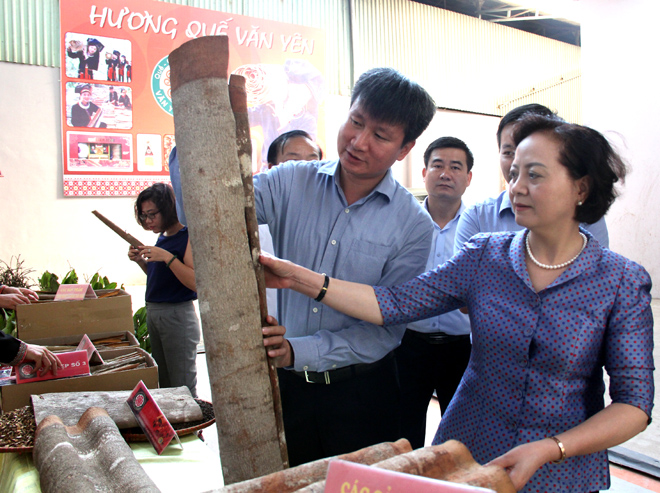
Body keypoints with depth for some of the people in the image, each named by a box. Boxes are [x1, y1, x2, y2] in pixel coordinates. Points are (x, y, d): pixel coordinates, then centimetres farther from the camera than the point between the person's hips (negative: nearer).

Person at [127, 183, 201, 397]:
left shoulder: (188, 237, -14)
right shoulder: (163, 237, 11)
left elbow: (195, 282, -23)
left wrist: (167, 257, -27)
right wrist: (140, 260, 6)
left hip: (178, 315, -9)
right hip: (153, 312, 9)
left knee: (182, 388, 1)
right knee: (164, 384, 18)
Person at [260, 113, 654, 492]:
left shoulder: (622, 283, -10)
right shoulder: (484, 256, -5)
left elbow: (635, 404, -11)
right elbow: (395, 305, -11)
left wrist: (547, 450, -23)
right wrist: (298, 277, -18)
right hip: (468, 454, 2)